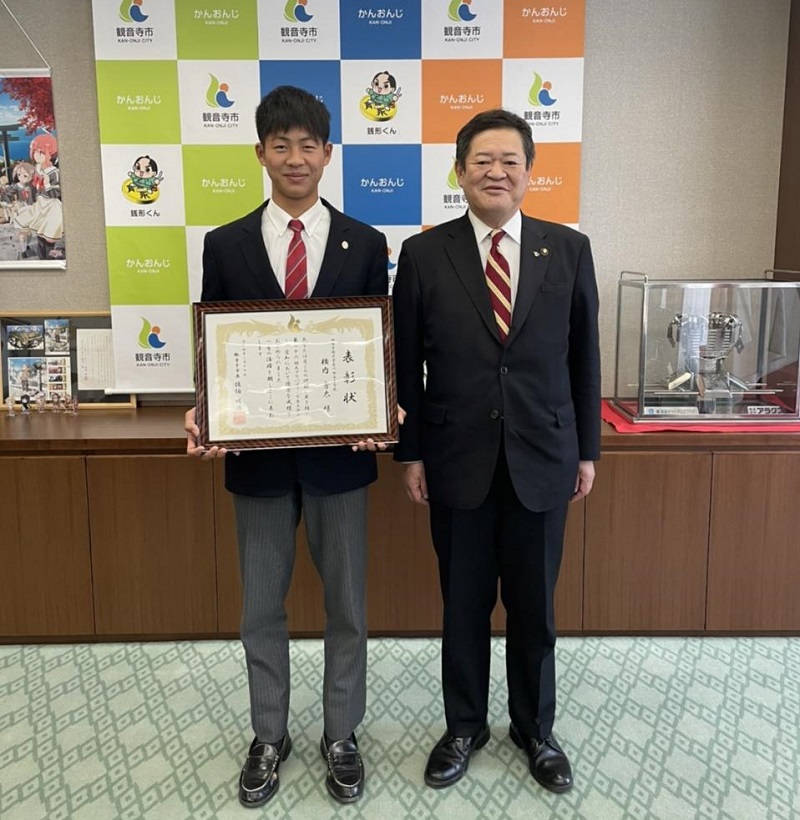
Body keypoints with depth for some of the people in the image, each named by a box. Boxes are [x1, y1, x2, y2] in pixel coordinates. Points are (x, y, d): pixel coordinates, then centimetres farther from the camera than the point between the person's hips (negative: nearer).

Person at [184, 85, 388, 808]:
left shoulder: (365, 244, 0)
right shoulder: (225, 245, 1)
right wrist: (205, 417, -16)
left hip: (341, 450, 0)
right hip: (257, 452, 1)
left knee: (346, 603, 13)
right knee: (261, 606, 15)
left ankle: (341, 736, 34)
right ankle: (269, 737, 37)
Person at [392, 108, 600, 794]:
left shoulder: (569, 249, 1)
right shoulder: (423, 254, -2)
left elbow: (584, 357, 5)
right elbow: (406, 364, 1)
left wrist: (588, 449, 6)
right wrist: (410, 452, 1)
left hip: (543, 460, 1)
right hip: (458, 461, 0)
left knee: (535, 607, 14)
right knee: (463, 607, 13)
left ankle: (535, 728, 37)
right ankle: (465, 726, 35)